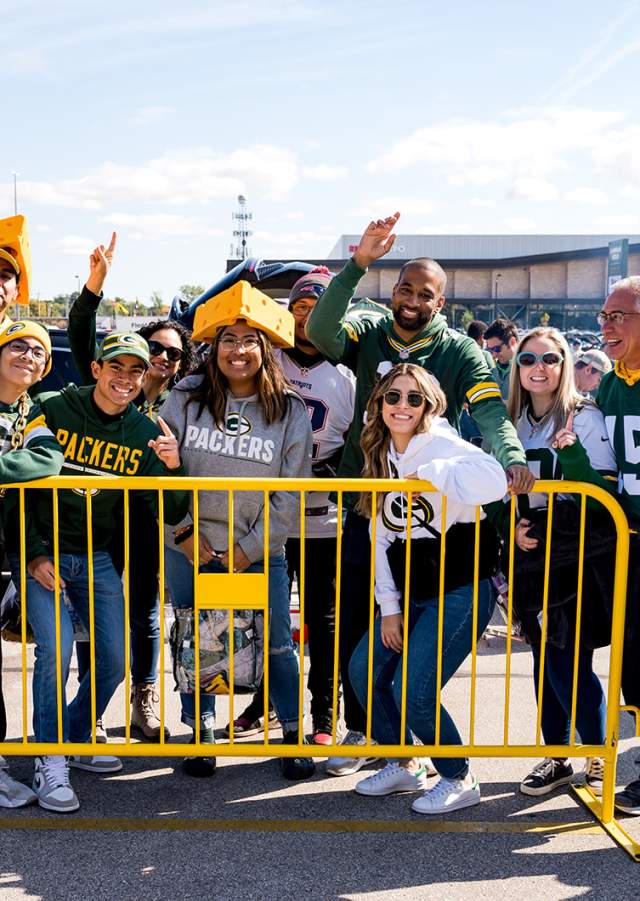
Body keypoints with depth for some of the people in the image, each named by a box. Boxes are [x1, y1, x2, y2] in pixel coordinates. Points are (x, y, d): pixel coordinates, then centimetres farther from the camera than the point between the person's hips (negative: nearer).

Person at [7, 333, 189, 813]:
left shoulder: (146, 432, 0)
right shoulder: (53, 409, -9)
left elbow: (171, 514, -3)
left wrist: (172, 468, -23)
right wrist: (35, 554, -12)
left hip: (97, 558, 4)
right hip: (41, 552, -4)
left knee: (115, 660, 3)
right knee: (56, 647, -18)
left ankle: (77, 737, 30)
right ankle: (50, 763, 1)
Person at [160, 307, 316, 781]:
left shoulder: (290, 411, -3)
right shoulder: (185, 399, -1)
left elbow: (291, 493, -4)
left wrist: (251, 548, -8)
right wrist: (183, 530, -6)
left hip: (260, 554, -1)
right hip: (191, 549, 1)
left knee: (276, 646, 4)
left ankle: (293, 735, 22)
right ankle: (201, 732, 28)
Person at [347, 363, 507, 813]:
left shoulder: (442, 444, -14)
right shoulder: (382, 456, 9)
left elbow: (492, 481, -37)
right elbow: (382, 536, 9)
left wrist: (427, 472, -26)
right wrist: (388, 606, 4)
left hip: (462, 591, -8)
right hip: (411, 592, 8)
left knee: (414, 693, -13)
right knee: (364, 671, 5)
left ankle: (460, 780, 13)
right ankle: (405, 765, 27)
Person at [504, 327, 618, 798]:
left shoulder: (585, 416, -7)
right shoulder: (512, 421, 9)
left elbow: (607, 490, -12)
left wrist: (572, 454, -26)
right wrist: (511, 525, -2)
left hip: (579, 558, -5)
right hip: (531, 556, 5)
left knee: (569, 663, -5)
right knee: (544, 660, 11)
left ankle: (598, 756, 17)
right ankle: (557, 758, 26)